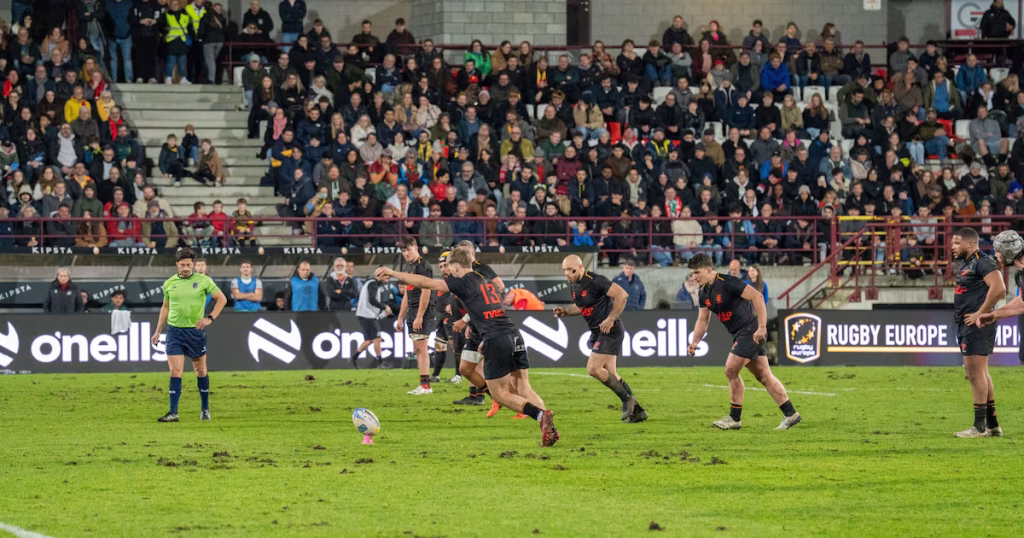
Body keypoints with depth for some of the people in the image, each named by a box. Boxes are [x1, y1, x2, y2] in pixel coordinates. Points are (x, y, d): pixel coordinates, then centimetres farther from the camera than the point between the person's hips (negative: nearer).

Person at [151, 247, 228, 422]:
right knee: (175, 372, -7)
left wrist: (210, 318, -8)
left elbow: (222, 299, 3)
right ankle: (173, 413, -7)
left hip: (195, 331, -1)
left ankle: (205, 409, 25)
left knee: (201, 371, 9)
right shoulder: (169, 283, 5)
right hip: (174, 331, 1)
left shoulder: (203, 281, -3)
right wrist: (158, 331, 16)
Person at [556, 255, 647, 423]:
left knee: (593, 369, -16)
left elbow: (622, 295, -23)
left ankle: (627, 399, -2)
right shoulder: (574, 285, 9)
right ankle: (637, 410, 15)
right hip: (597, 333, 10)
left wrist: (610, 319, -23)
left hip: (609, 331, -10)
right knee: (610, 374, 10)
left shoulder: (595, 281, -19)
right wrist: (565, 311, 6)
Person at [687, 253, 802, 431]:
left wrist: (761, 327, -26)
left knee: (731, 370, -10)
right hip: (740, 334, 9)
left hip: (751, 330, -9)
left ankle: (734, 419, 0)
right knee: (764, 376, 8)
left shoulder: (728, 283, -19)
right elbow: (702, 320, 13)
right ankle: (790, 414, 10)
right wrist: (695, 342, -3)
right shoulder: (704, 293, 9)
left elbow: (757, 297, -22)